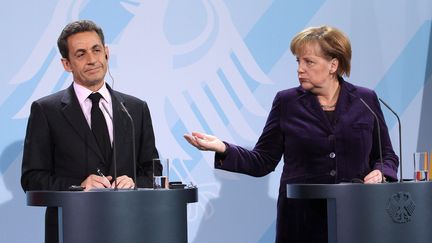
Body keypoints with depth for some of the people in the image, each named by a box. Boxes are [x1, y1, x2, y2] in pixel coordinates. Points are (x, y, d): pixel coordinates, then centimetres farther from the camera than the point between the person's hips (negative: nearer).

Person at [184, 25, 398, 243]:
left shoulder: (366, 101, 4)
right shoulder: (287, 102, 3)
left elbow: (387, 155, 12)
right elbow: (262, 161, 2)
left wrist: (380, 173, -9)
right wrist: (224, 150, -13)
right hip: (301, 219, 0)